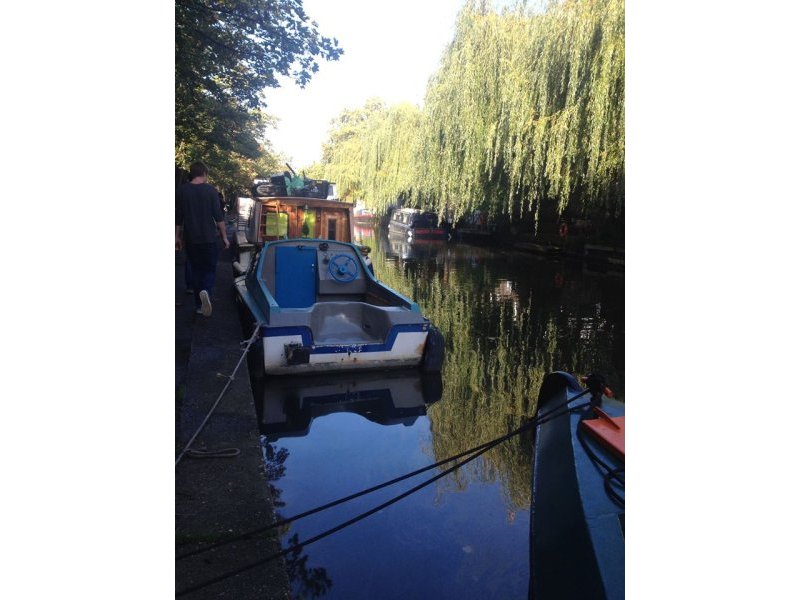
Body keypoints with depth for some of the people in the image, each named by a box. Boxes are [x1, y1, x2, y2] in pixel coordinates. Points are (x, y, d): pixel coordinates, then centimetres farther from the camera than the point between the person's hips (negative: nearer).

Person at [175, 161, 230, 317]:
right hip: (208, 238, -2)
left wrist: (177, 236, 14)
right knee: (210, 269, 8)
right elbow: (219, 216, -8)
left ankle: (199, 305, 15)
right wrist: (224, 237, -1)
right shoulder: (210, 190, -6)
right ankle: (206, 291, -22)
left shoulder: (181, 191, 1)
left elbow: (178, 217, 5)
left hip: (190, 238, 3)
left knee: (196, 269, 14)